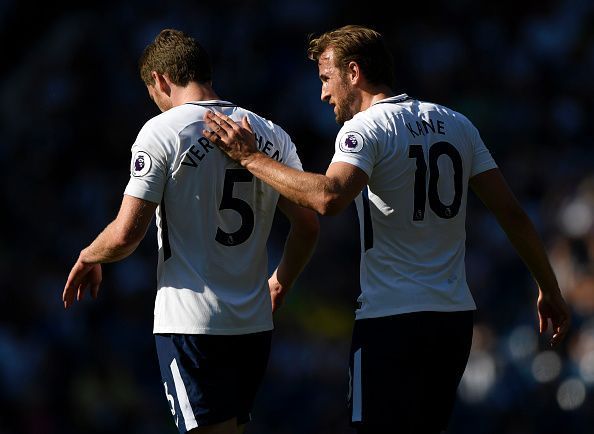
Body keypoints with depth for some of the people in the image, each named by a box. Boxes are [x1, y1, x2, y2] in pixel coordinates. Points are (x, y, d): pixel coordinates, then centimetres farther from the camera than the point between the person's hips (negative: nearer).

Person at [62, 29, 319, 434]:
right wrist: (279, 285, 29)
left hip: (191, 323, -6)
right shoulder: (271, 135, 9)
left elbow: (126, 233, -13)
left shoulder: (162, 132, -8)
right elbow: (308, 224, 13)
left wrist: (88, 257, 8)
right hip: (255, 323, 6)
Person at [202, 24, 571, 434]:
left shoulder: (365, 128, -9)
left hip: (392, 321, -7)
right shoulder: (456, 124, 11)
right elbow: (511, 212, 10)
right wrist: (550, 290, 15)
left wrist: (251, 158, -19)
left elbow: (328, 197, -28)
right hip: (456, 316, 7)